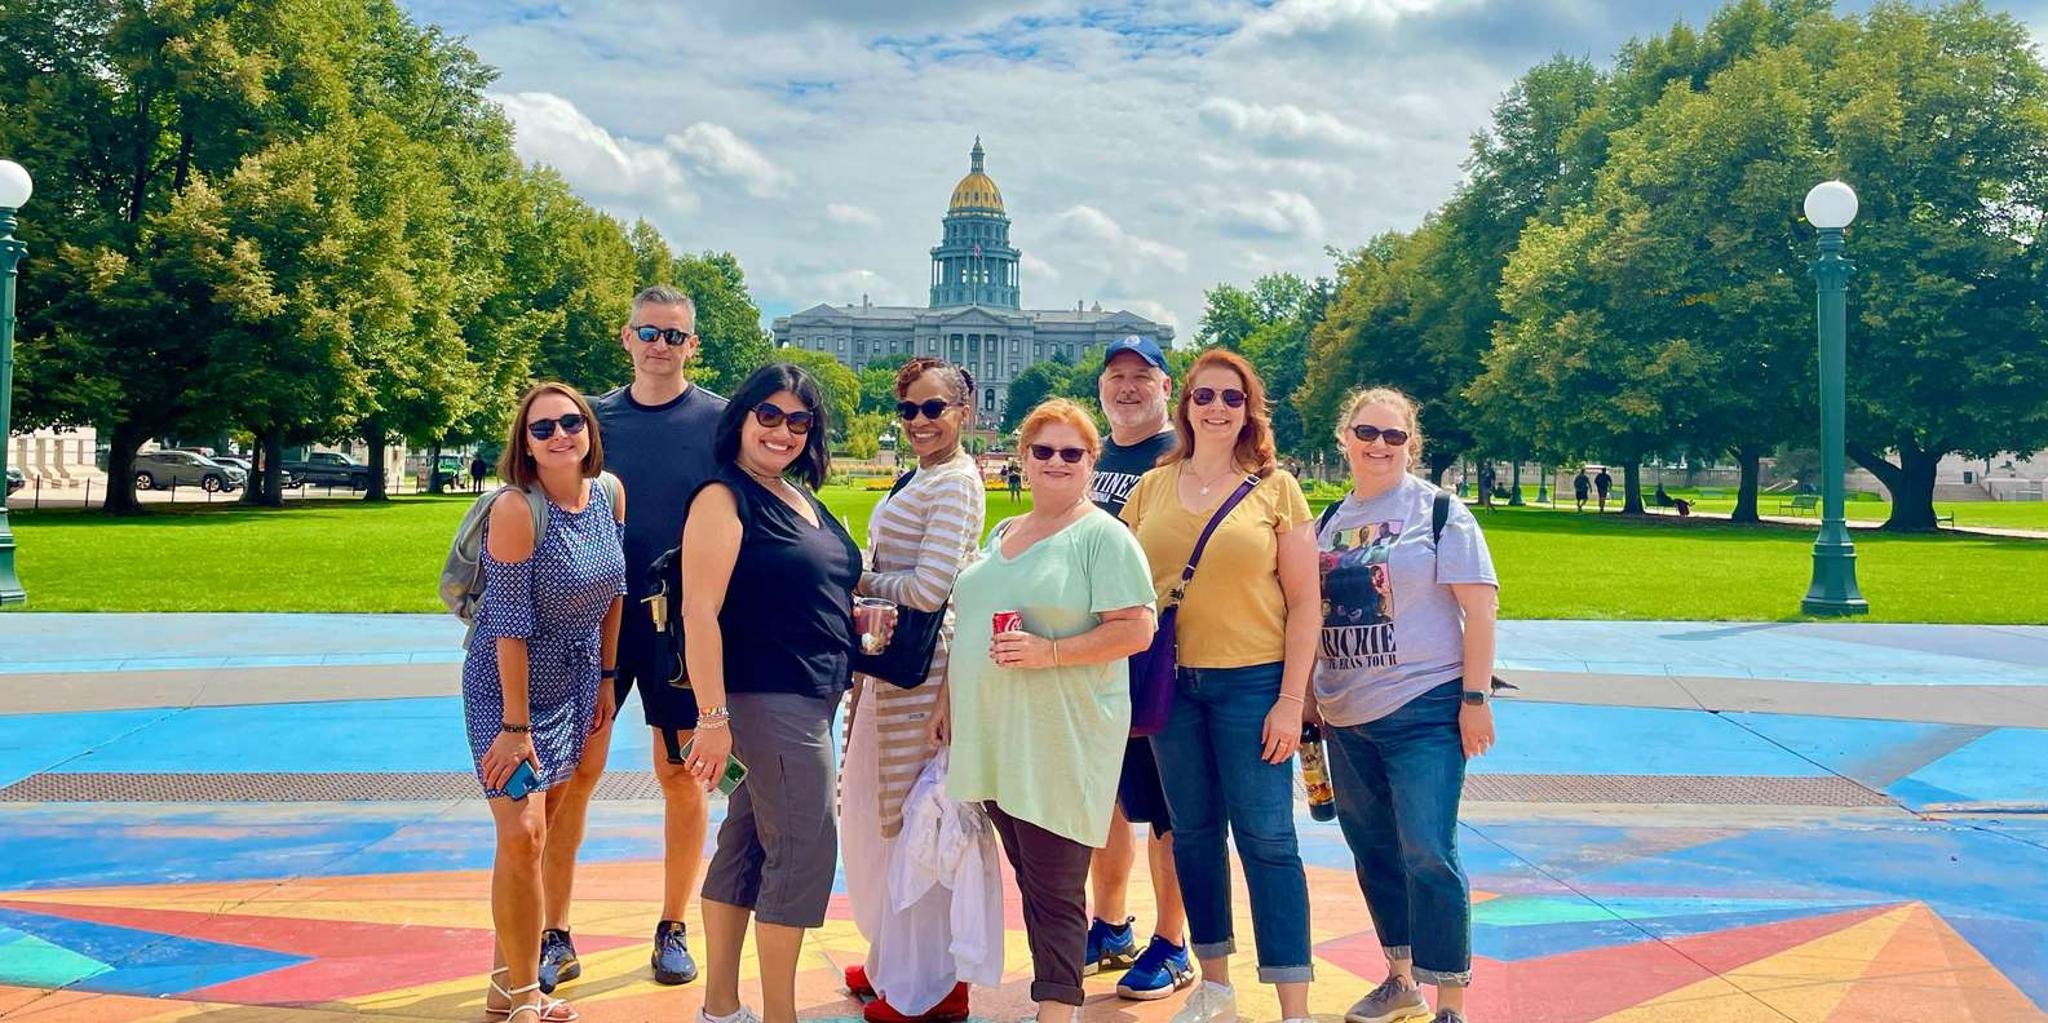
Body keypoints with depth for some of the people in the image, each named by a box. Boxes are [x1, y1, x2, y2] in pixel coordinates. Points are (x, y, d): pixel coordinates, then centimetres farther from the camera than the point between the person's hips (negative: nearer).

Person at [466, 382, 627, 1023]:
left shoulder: (609, 495, -4)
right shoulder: (516, 511, -23)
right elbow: (511, 626, -21)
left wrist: (606, 678, 8)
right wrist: (515, 726, -19)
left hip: (574, 686, 6)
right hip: (508, 686, -6)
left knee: (540, 831, 13)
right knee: (521, 838, -11)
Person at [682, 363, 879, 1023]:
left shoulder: (803, 499, 14)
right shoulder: (724, 498, -11)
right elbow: (700, 610, -18)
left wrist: (858, 616, 8)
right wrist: (712, 716, -22)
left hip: (812, 697, 8)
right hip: (765, 697, -8)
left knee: (746, 846, 13)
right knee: (804, 852, -5)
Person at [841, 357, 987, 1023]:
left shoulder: (954, 484, -15)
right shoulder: (921, 478, 15)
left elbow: (929, 588, -22)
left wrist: (860, 580, -9)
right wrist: (866, 580, 4)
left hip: (919, 665, -10)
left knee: (914, 820, 1)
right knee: (869, 812, 17)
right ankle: (893, 962, 33)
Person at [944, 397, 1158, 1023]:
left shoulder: (1102, 536, -7)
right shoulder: (1001, 534, 16)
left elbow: (1135, 630, -14)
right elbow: (972, 628, 23)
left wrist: (1050, 652, -21)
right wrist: (950, 698, 18)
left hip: (1062, 744, -7)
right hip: (995, 737, 7)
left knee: (1055, 891, -3)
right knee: (1029, 880, 13)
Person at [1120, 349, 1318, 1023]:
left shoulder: (1275, 489, -1)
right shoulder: (1152, 487, 7)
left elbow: (1304, 602, -2)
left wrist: (1291, 700, -8)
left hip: (1252, 683, -3)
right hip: (1170, 683, 3)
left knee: (1266, 839, -3)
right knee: (1193, 833, 11)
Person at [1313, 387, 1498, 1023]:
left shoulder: (1438, 511, -5)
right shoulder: (1330, 519, 11)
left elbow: (1480, 606, -8)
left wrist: (1475, 697, -13)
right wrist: (1307, 696, 17)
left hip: (1423, 712, -6)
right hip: (1345, 717, 6)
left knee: (1426, 853, -9)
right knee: (1372, 850, 14)